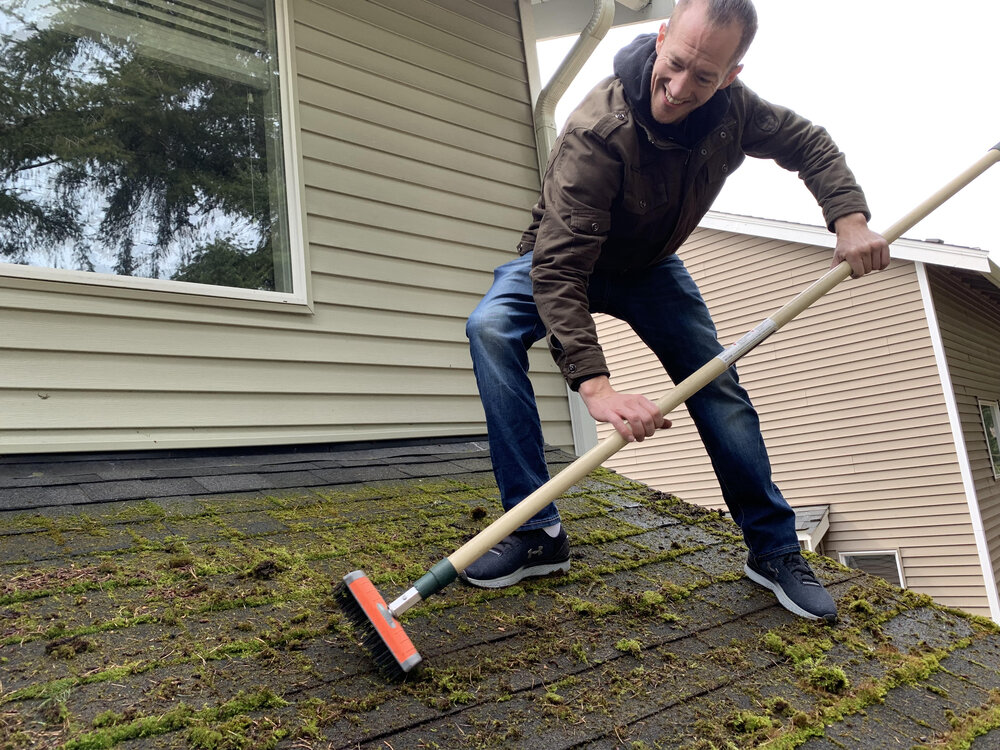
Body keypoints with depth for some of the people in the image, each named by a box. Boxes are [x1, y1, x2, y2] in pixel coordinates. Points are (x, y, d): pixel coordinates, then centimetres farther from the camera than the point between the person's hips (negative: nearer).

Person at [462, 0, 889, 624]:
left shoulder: (732, 106, -19)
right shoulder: (598, 132, -37)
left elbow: (807, 144, 0)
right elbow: (558, 267, -43)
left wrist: (850, 217, -19)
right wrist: (595, 385, -54)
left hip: (652, 268, 4)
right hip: (567, 258, -3)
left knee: (722, 392, -6)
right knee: (492, 328, -33)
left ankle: (775, 550, 12)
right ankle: (538, 532, -28)